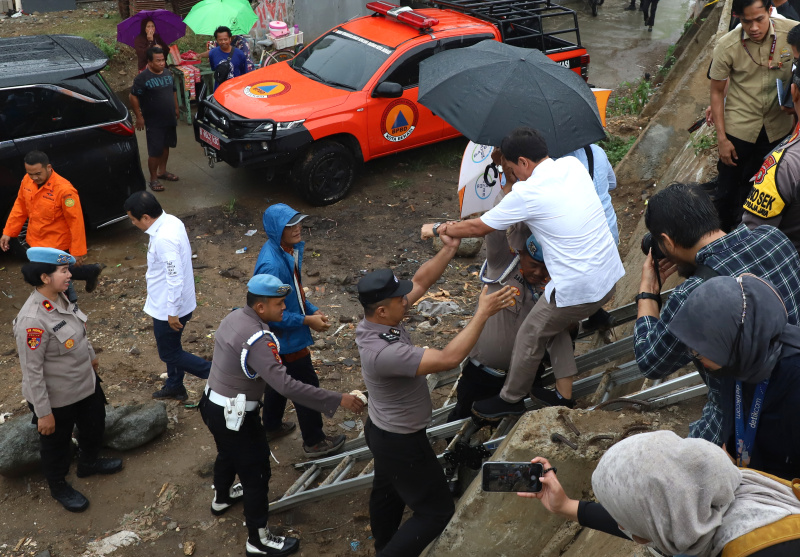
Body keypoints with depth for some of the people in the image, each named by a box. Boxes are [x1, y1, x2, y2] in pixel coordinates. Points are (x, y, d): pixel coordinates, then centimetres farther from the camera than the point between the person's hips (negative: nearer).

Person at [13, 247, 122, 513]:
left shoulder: (60, 298, -9)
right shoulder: (32, 320, -34)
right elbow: (32, 371, -27)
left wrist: (91, 356, 25)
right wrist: (43, 413, -21)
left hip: (86, 383, 8)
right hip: (57, 398, -8)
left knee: (94, 424, 29)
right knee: (57, 443, 18)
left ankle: (89, 462, 58)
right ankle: (58, 486, 45)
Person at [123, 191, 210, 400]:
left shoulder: (163, 239, -32)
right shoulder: (172, 221, -3)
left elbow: (175, 279, -30)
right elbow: (185, 252, 12)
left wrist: (172, 312, -21)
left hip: (168, 308, -10)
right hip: (170, 303, 10)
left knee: (169, 353, 8)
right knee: (171, 347, 25)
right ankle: (174, 386, 43)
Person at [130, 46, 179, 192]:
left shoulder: (168, 74, 6)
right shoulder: (142, 78, -15)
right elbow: (133, 97, -14)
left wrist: (176, 109, 18)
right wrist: (139, 117, -15)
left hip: (170, 120, 7)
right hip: (154, 123, -7)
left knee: (165, 146, 18)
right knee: (155, 151, -4)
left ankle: (162, 171, 35)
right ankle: (153, 179, 7)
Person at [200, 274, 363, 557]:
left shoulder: (235, 316, -3)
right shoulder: (256, 339, -32)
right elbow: (285, 385, -38)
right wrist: (337, 400, -37)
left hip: (214, 404, 10)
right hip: (234, 415, -10)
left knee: (228, 454, 34)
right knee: (256, 474, 6)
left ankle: (222, 498, 61)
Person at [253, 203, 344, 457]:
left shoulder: (290, 250, -3)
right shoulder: (271, 265, -33)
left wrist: (312, 310, 0)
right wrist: (306, 320, -23)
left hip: (280, 337, 9)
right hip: (287, 338, -9)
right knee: (307, 386, 6)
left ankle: (272, 426, 47)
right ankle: (314, 442, 22)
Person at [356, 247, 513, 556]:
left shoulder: (375, 319, -13)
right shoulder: (384, 353, -39)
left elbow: (420, 282, -4)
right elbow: (448, 359, -41)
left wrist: (448, 251, -15)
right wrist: (483, 313, -36)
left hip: (381, 430, 10)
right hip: (401, 442, -10)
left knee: (387, 491, 30)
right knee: (437, 510, 6)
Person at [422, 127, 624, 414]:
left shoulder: (526, 194, -18)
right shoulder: (573, 164, 1)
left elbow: (478, 227, -6)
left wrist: (438, 228, 10)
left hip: (577, 290, -7)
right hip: (610, 275, 8)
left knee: (530, 338, 15)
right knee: (557, 326, 28)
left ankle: (511, 399, 35)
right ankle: (563, 394, 37)